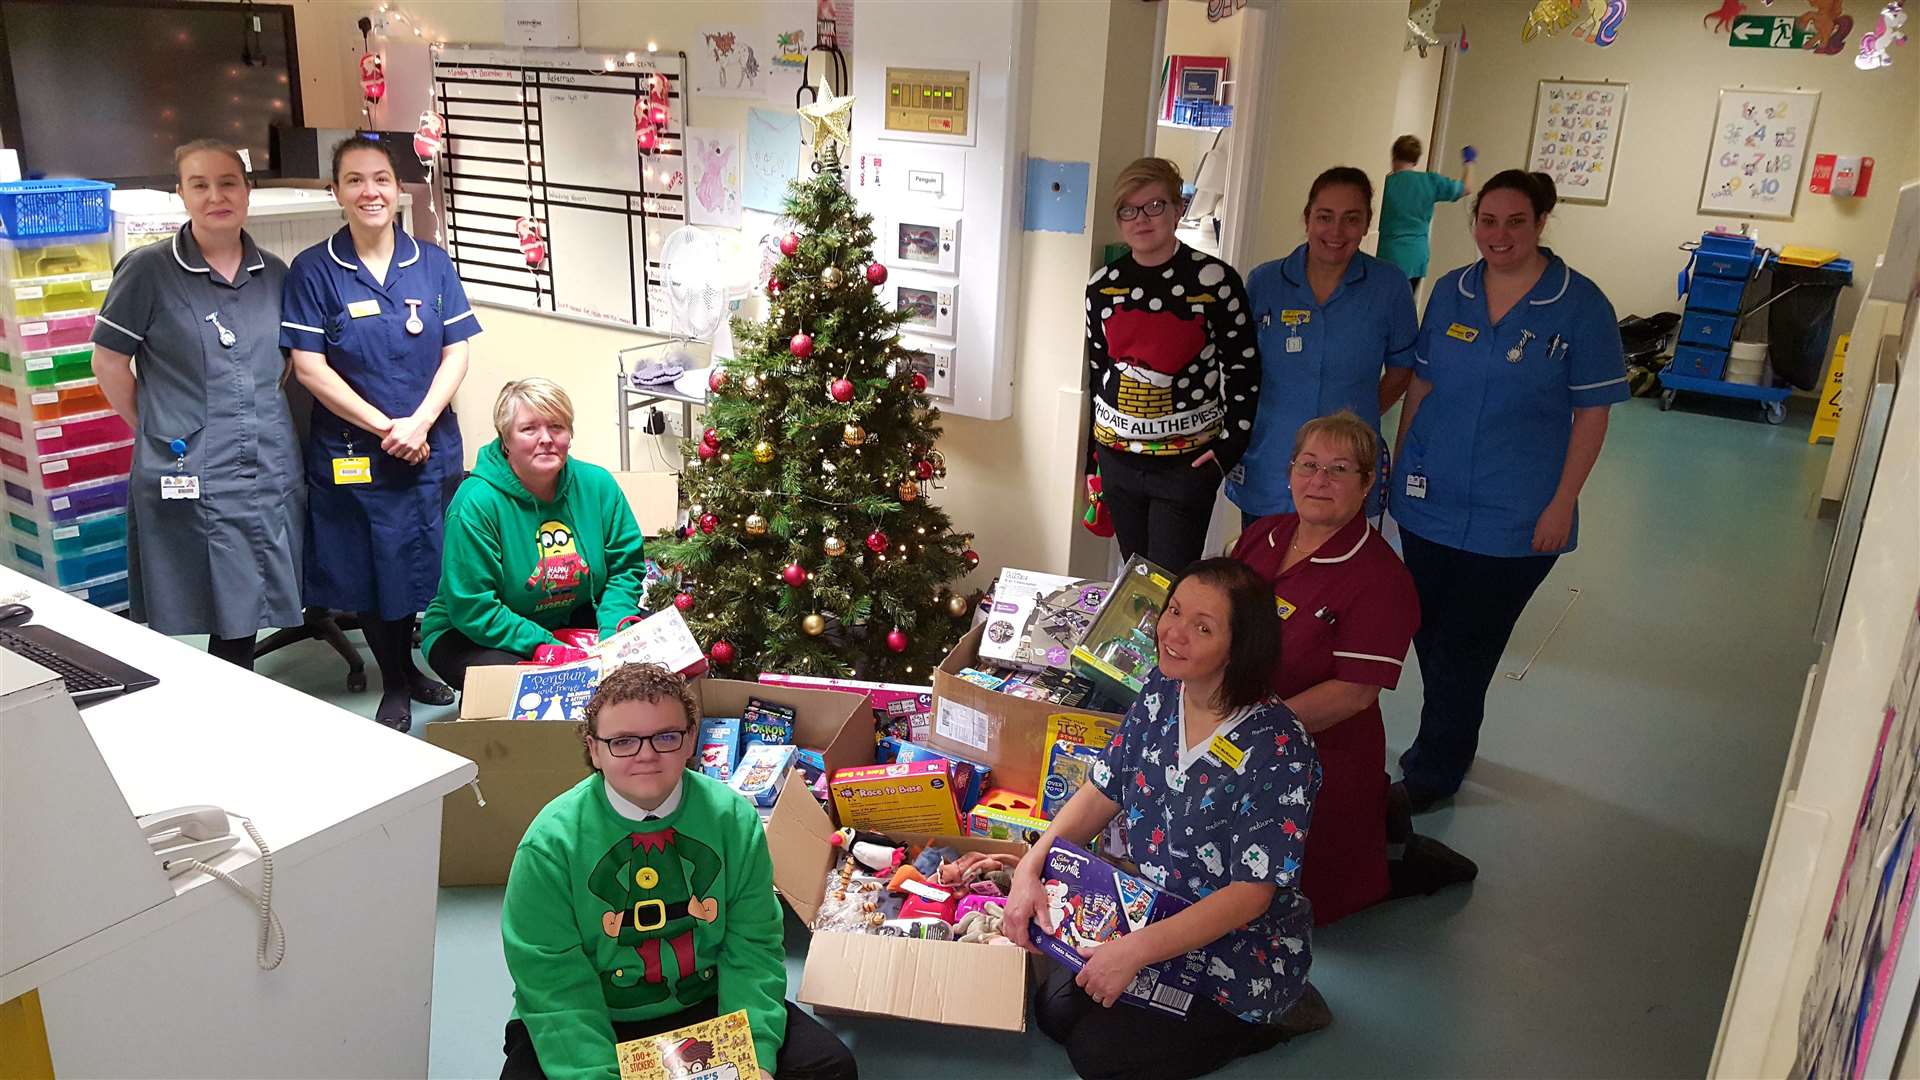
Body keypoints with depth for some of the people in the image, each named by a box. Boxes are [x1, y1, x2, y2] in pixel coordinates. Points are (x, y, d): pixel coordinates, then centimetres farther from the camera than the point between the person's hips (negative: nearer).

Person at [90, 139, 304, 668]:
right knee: (186, 616, 1)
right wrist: (156, 431, 2)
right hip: (188, 477, -4)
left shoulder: (274, 274, 8)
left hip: (270, 471, 4)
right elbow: (109, 361, 1)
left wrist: (265, 420, 12)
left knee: (244, 614, 11)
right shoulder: (148, 269, -5)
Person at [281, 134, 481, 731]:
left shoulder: (432, 263, 3)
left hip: (432, 449, 2)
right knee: (371, 573, 8)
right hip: (351, 453, -2)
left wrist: (419, 422, -13)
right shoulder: (313, 269, -3)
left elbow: (456, 353, 1)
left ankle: (424, 669, 29)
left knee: (430, 567, 8)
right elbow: (309, 367, -7)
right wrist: (384, 427, -13)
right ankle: (396, 682, 26)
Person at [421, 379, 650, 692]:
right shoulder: (476, 502, -22)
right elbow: (473, 609, -22)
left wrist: (613, 631, -19)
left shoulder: (597, 484, -6)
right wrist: (544, 647, -30)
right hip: (474, 636, -5)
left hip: (572, 619, 5)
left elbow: (625, 568, -2)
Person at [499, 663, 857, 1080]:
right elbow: (556, 983, -16)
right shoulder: (551, 842, -14)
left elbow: (753, 947, -6)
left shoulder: (734, 818, -7)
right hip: (599, 1021, -1)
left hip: (707, 1006, 2)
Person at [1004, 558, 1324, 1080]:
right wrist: (1030, 867, -15)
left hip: (1242, 953, -7)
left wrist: (1137, 950, -32)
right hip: (1153, 915, 7)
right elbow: (1102, 792, -1)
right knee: (1054, 1010, 7)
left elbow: (1251, 893, -27)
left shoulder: (1276, 749, -30)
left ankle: (1275, 1017, 10)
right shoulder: (1162, 690, -9)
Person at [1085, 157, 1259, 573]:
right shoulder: (1103, 285, 3)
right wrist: (1093, 460, 14)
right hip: (1118, 456, 4)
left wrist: (1231, 443, -9)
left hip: (1189, 460, -4)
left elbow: (1243, 368, -2)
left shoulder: (1213, 279, -10)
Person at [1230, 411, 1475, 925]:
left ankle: (1405, 862, 21)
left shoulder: (1379, 579, -21)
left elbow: (1354, 692, -24)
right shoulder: (1262, 535, 2)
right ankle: (1372, 815, 32)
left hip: (1320, 756, -7)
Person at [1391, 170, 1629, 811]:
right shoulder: (1451, 291, 3)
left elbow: (1592, 414, -7)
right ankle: (1449, 745, 38)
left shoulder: (1580, 306, -9)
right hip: (1430, 500, 4)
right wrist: (1399, 463, 9)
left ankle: (1431, 772, 23)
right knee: (1430, 637, 14)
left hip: (1514, 517, -4)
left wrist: (1561, 505, -10)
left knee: (1466, 648, 5)